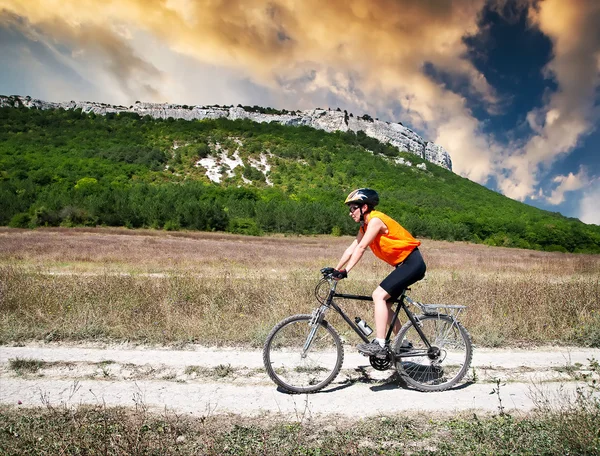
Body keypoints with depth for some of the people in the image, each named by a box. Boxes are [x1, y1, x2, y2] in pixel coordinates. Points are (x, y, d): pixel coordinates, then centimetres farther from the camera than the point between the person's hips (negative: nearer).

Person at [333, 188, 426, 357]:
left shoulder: (375, 220, -17)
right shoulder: (365, 226, 12)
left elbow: (361, 248, -25)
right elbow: (351, 249, 10)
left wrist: (345, 271, -28)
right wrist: (335, 270, 4)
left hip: (412, 263, -10)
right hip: (403, 265, 10)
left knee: (379, 295, -19)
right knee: (384, 304, 9)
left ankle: (379, 345, -19)